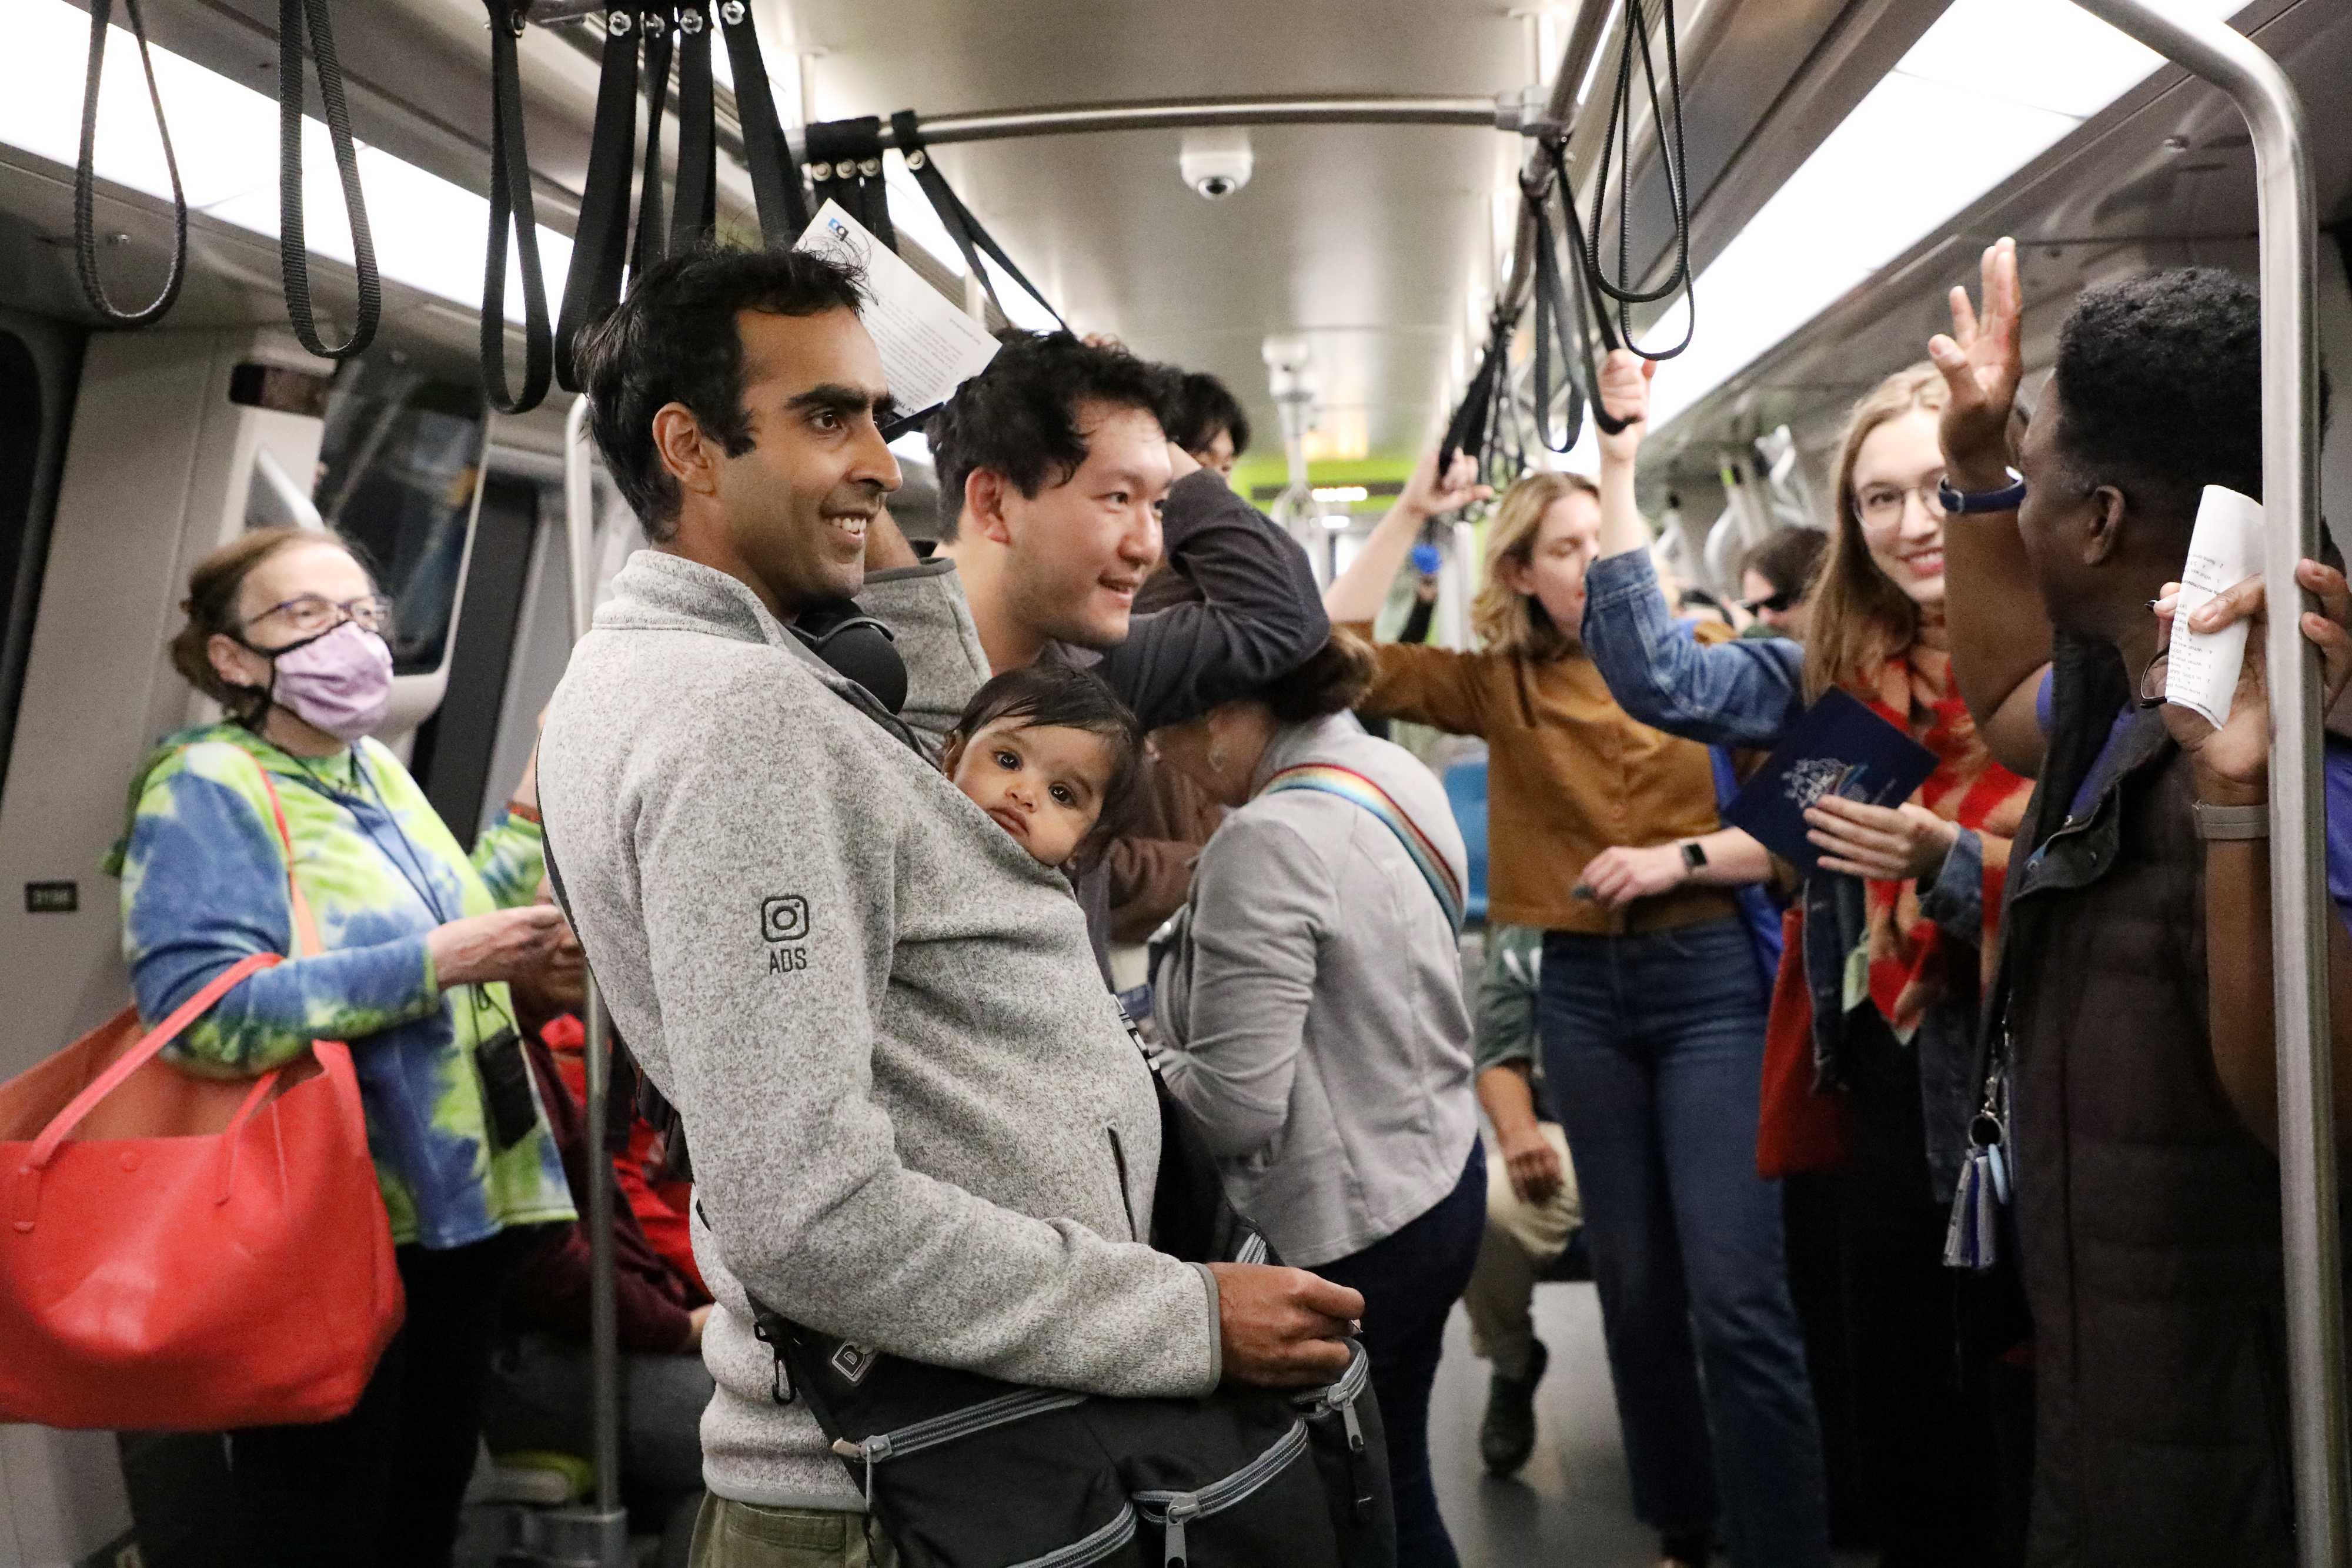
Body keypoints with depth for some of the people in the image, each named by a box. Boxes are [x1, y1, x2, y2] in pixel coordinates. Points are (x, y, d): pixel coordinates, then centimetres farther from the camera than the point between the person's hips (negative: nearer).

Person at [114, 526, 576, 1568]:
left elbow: (468, 927, 21)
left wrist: (532, 810, 12)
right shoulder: (206, 792, -11)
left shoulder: (380, 773, 13)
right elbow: (201, 1013, -25)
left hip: (462, 1210, 8)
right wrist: (438, 962, -26)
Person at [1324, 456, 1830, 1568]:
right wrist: (1410, 515, -3)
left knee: (1739, 1294, -9)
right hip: (1581, 988, 3)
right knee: (1634, 1286, 13)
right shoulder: (1499, 684, 5)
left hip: (1710, 980, -3)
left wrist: (1681, 857, -15)